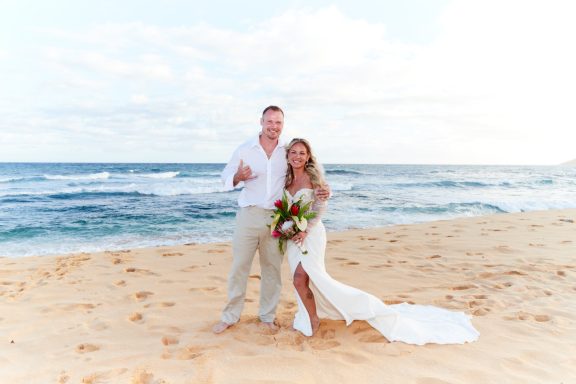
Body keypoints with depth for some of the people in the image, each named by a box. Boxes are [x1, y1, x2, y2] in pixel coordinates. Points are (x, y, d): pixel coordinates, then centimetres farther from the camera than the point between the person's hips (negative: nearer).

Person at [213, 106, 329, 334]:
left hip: (276, 218, 1)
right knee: (239, 266, 3)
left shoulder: (288, 151, 4)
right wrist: (237, 177, -17)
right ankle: (230, 316, 19)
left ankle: (267, 316, 26)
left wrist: (320, 191, -6)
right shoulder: (245, 149, 2)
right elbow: (225, 176, 6)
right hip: (249, 215, -1)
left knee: (272, 268, 10)